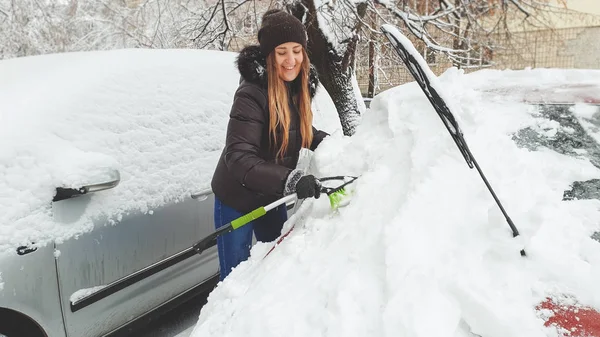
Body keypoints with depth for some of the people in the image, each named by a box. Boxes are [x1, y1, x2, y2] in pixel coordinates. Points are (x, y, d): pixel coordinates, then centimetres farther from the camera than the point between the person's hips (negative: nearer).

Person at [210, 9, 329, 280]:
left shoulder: (299, 86, -6)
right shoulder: (251, 95, -28)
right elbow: (239, 158, -36)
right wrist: (291, 179, -48)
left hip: (272, 196, 7)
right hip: (237, 198, -6)